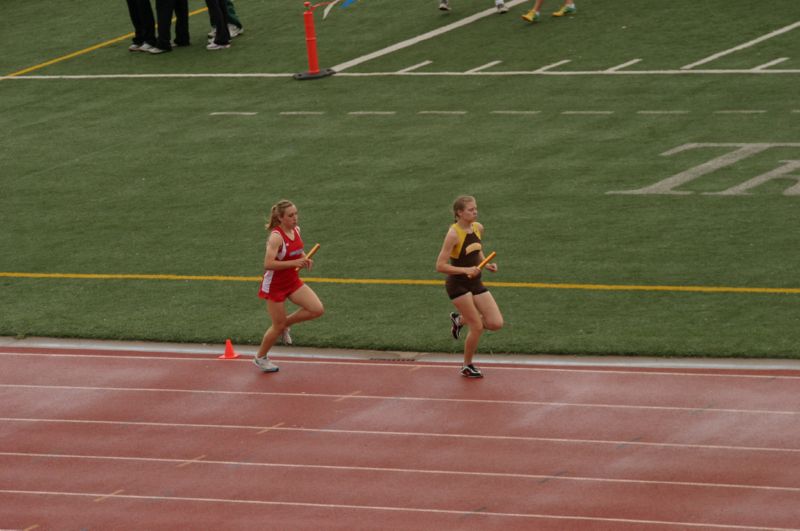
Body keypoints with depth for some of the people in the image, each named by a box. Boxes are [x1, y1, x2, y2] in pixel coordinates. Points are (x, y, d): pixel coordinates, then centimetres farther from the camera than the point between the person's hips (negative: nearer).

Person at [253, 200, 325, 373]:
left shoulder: (296, 230, -1)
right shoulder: (276, 236, -25)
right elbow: (268, 264, -31)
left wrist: (305, 259, -3)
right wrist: (293, 263, -34)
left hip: (293, 281, 7)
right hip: (275, 285, -7)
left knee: (317, 309, -7)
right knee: (278, 326, 4)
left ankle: (286, 323, 16)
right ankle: (260, 357, 28)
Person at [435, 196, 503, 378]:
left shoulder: (478, 228, 2)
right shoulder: (453, 234, -19)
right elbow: (440, 266, -20)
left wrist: (487, 265, 1)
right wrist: (465, 270, -28)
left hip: (475, 283, 7)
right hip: (458, 285, -7)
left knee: (496, 323, -1)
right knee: (477, 327, -5)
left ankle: (459, 320, 24)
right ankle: (467, 366, 18)